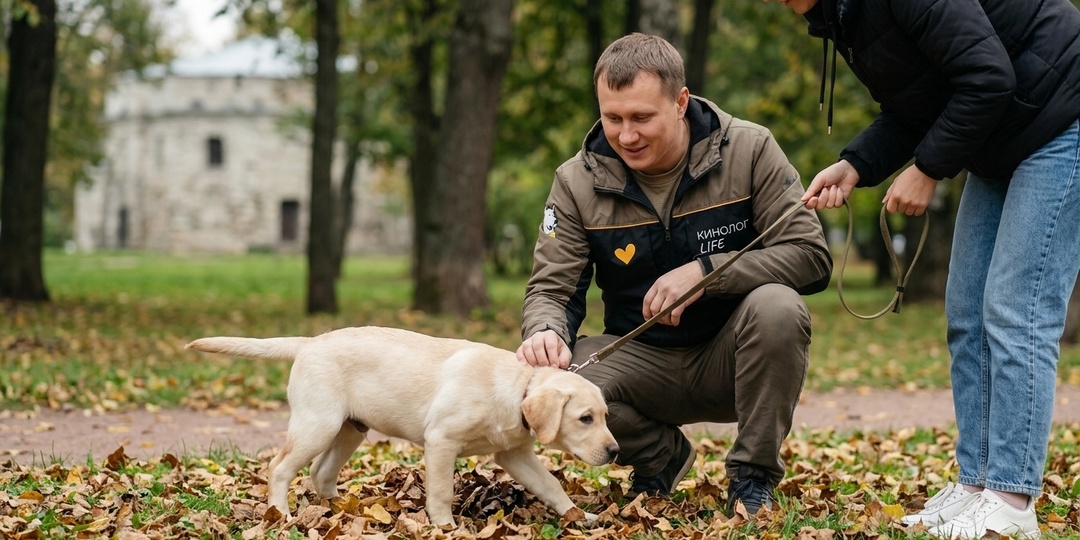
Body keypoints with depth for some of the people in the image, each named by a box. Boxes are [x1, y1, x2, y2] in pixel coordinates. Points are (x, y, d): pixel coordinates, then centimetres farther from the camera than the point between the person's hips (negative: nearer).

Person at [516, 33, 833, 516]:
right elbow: (551, 288, -5)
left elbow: (811, 257, -15)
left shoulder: (749, 151, -11)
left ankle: (754, 475, -11)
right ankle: (661, 456, 6)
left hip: (732, 359, -1)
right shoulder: (578, 181, -6)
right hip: (642, 361, 2)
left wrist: (706, 271, -28)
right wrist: (545, 330, -30)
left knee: (777, 306, -34)